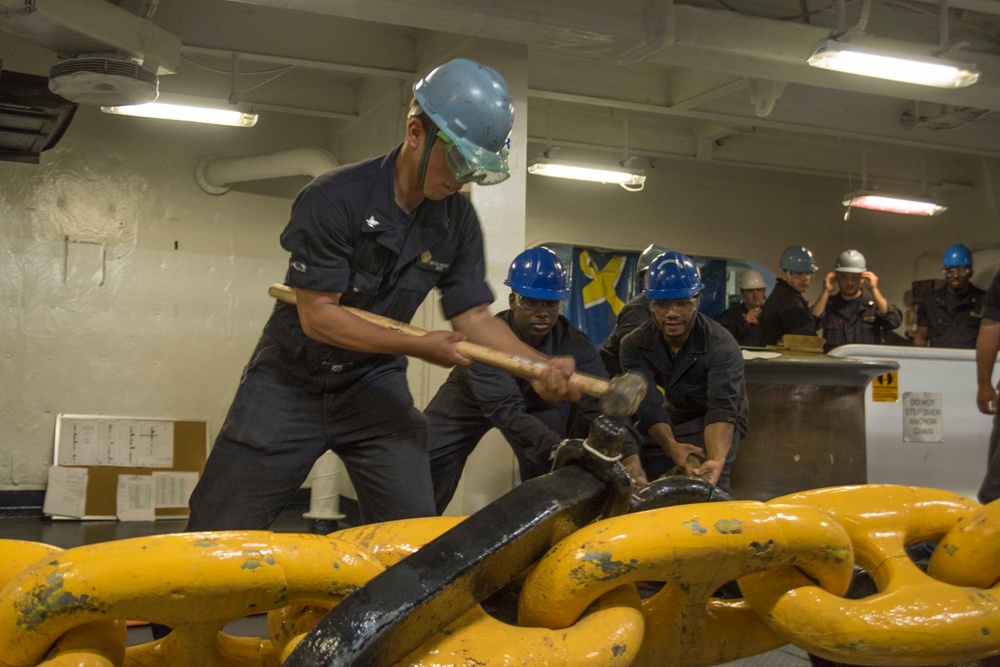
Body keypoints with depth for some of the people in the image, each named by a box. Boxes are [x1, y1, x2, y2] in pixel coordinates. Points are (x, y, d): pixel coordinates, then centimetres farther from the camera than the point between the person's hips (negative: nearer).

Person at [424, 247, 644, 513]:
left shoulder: (573, 343, -25)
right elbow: (507, 411, -44)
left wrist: (628, 456, -53)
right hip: (469, 401, -3)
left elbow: (599, 403, -34)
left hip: (536, 401, 3)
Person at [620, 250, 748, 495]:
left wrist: (716, 460, -55)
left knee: (709, 485, -28)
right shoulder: (635, 346, -13)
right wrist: (671, 445, -46)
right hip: (662, 430, 4)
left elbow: (723, 409, -36)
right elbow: (649, 404, -25)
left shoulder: (722, 345, -22)